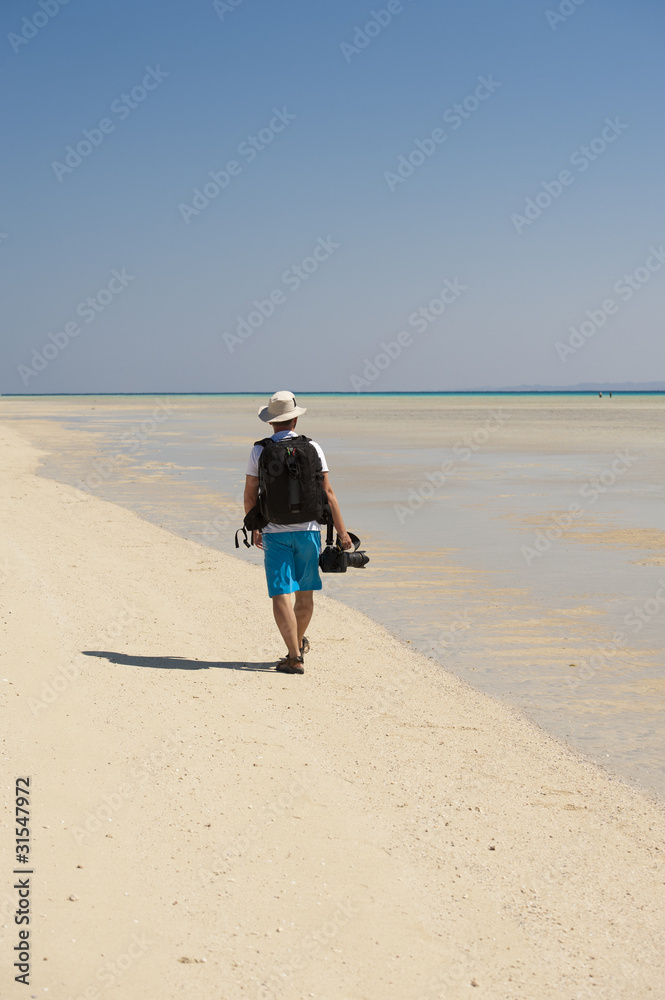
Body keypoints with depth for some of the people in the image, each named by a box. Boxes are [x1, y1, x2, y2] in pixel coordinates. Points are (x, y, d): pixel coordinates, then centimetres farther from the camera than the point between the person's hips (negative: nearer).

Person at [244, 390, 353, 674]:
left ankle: (294, 657, -10)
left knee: (281, 595, -3)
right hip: (308, 529, 2)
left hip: (275, 532, -2)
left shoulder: (259, 450, -2)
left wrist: (254, 530, 16)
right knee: (305, 593, 17)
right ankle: (299, 643, 34)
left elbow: (250, 496, 1)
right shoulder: (312, 448, -1)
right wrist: (342, 532, 2)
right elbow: (327, 493, -2)